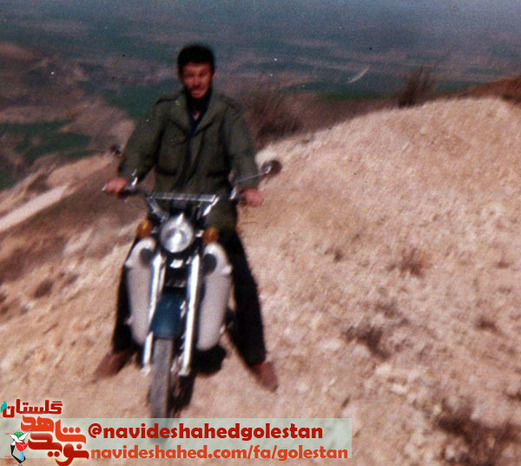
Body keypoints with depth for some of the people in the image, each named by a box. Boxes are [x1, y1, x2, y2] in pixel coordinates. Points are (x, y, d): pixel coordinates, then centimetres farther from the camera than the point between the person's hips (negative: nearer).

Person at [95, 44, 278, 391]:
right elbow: (142, 145, -9)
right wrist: (126, 176, -29)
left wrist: (249, 185, -35)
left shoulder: (228, 113, 0)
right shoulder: (164, 110, 3)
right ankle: (122, 346, 16)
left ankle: (257, 356, 9)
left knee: (244, 281, -10)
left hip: (215, 212, -1)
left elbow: (241, 151, -15)